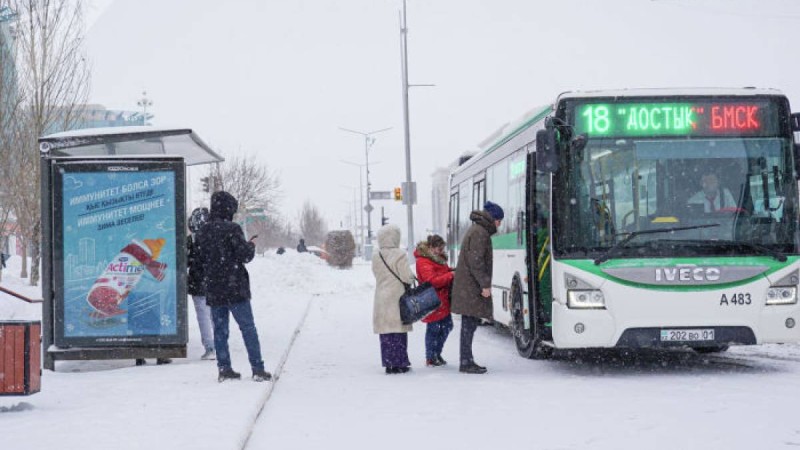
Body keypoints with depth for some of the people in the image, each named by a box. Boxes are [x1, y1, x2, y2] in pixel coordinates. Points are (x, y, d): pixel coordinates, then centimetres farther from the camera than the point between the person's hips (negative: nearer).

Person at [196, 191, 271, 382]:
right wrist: (251, 246, 6)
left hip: (213, 290, 5)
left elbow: (199, 258, 14)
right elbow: (246, 255, -14)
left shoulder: (202, 232, 7)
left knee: (219, 330, 10)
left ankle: (224, 369, 8)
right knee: (248, 328, 0)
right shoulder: (231, 229, -13)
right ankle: (258, 369, -2)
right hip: (235, 288, -5)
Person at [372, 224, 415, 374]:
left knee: (386, 335, 8)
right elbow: (407, 277, -13)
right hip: (397, 298, -5)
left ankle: (389, 363, 9)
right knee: (399, 334, 2)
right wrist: (412, 277, 7)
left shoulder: (376, 256, 3)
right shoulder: (399, 255, -13)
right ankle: (399, 363, 2)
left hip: (381, 298, 5)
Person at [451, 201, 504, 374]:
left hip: (468, 286, 10)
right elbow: (475, 261, -20)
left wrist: (484, 283, 23)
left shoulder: (476, 230, 19)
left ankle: (467, 361, 14)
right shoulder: (479, 233, -13)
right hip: (471, 287, -10)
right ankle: (466, 363, -8)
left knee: (470, 323, 11)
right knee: (470, 323, -8)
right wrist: (485, 284, -19)